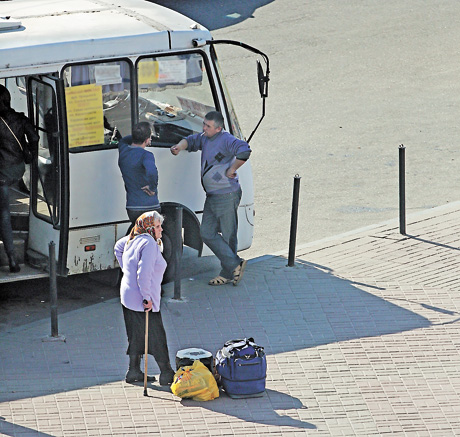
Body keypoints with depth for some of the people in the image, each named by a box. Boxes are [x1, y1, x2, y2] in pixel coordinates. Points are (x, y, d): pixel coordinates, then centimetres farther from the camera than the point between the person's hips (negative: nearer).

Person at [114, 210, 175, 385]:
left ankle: (134, 371, 24)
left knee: (137, 335, 18)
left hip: (128, 296, 9)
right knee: (156, 335, 2)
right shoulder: (149, 243, -22)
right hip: (141, 300, -9)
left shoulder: (132, 239, 7)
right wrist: (147, 298, -22)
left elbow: (118, 247, 29)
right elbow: (144, 273, -28)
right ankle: (166, 374, 10)